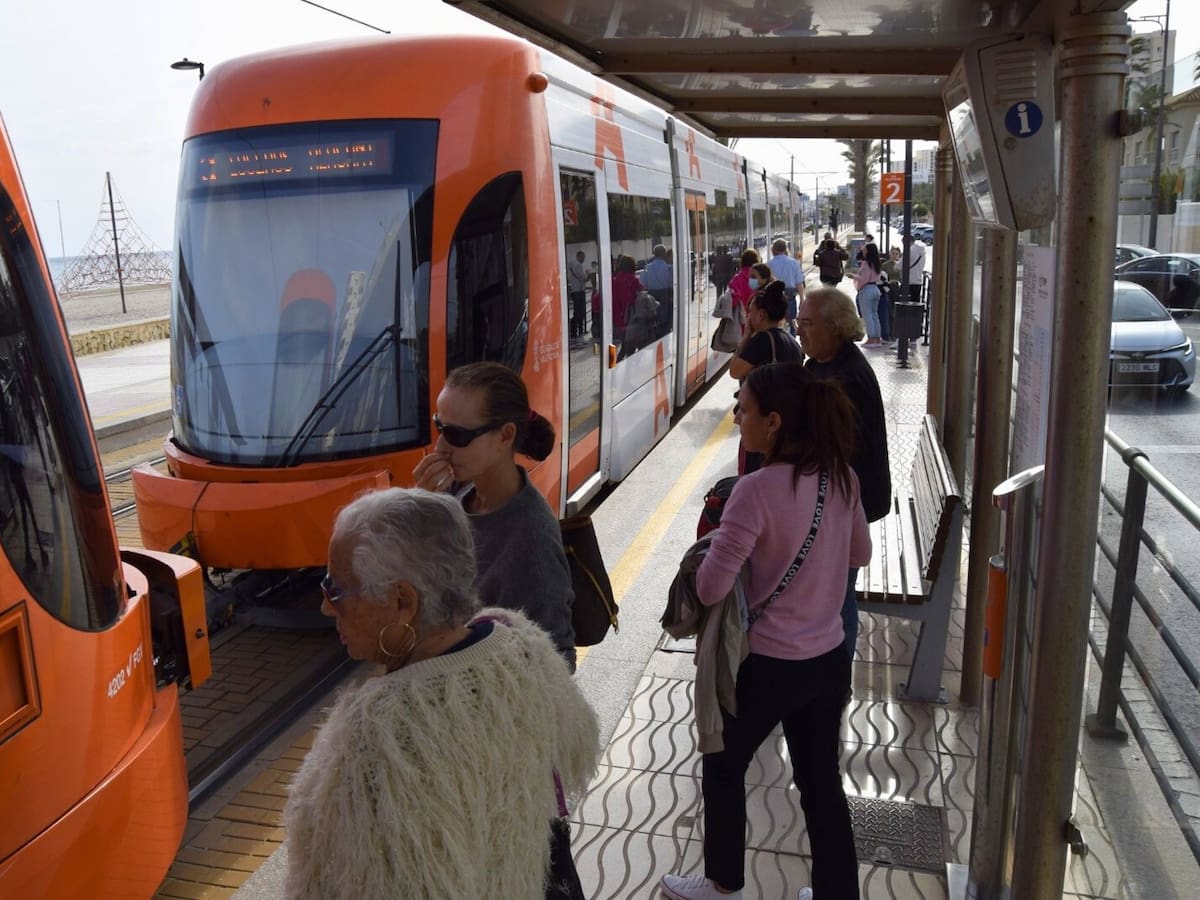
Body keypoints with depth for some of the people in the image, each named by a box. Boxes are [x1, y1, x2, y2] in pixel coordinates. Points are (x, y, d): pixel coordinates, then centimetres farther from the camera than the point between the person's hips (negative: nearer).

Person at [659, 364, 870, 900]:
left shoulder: (758, 489, -25)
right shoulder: (842, 477, -3)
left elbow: (710, 589, -23)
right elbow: (860, 554, 14)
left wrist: (720, 543, -4)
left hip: (768, 664, -6)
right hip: (829, 659, 6)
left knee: (723, 768, 19)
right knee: (822, 782, 20)